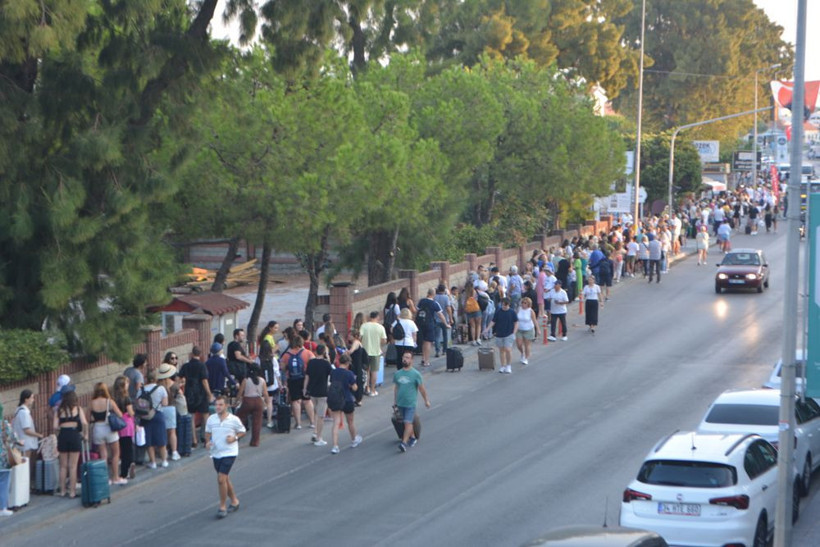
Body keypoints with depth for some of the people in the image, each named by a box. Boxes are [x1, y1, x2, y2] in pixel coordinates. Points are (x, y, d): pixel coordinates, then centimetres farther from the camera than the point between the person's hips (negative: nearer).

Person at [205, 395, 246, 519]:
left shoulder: (234, 420, -8)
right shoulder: (211, 419, 2)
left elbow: (242, 432, 5)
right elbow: (208, 433, 17)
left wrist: (235, 437, -14)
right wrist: (208, 442, -3)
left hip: (229, 453, -5)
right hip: (216, 453, 5)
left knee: (221, 479, -15)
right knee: (225, 479, 16)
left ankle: (222, 507, -5)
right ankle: (234, 501, 36)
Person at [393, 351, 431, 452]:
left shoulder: (415, 374, -8)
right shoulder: (397, 373, 4)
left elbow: (422, 388, -1)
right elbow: (396, 387, 13)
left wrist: (426, 400, 4)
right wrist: (394, 401, 15)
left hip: (410, 403, -5)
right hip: (400, 403, 5)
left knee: (408, 422, -11)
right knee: (407, 422, 15)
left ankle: (404, 442, -13)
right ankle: (412, 437, 32)